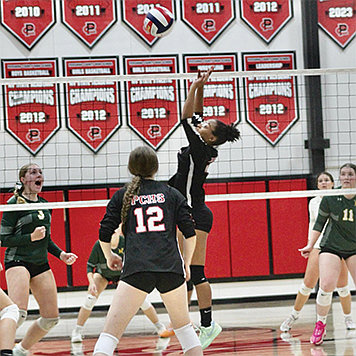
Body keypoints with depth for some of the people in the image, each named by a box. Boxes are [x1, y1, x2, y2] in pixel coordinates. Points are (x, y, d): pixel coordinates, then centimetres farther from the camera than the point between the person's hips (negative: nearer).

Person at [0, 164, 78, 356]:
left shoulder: (45, 205, 14)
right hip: (18, 261, -7)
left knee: (51, 317, 4)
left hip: (41, 264, 7)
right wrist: (31, 237, -17)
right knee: (18, 312, -26)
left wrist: (61, 254, 9)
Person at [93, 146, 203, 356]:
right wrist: (186, 264, 21)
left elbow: (104, 234, 10)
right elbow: (190, 233, 9)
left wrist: (110, 257, 29)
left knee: (111, 331, -8)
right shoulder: (172, 194, 15)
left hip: (137, 270, -2)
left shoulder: (122, 196, 13)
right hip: (171, 268, 2)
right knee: (183, 325, 24)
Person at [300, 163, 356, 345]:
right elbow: (319, 222, 1)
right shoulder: (330, 199, -10)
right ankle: (320, 324, 1)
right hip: (331, 247, -1)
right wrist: (310, 245, -1)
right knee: (326, 285, -16)